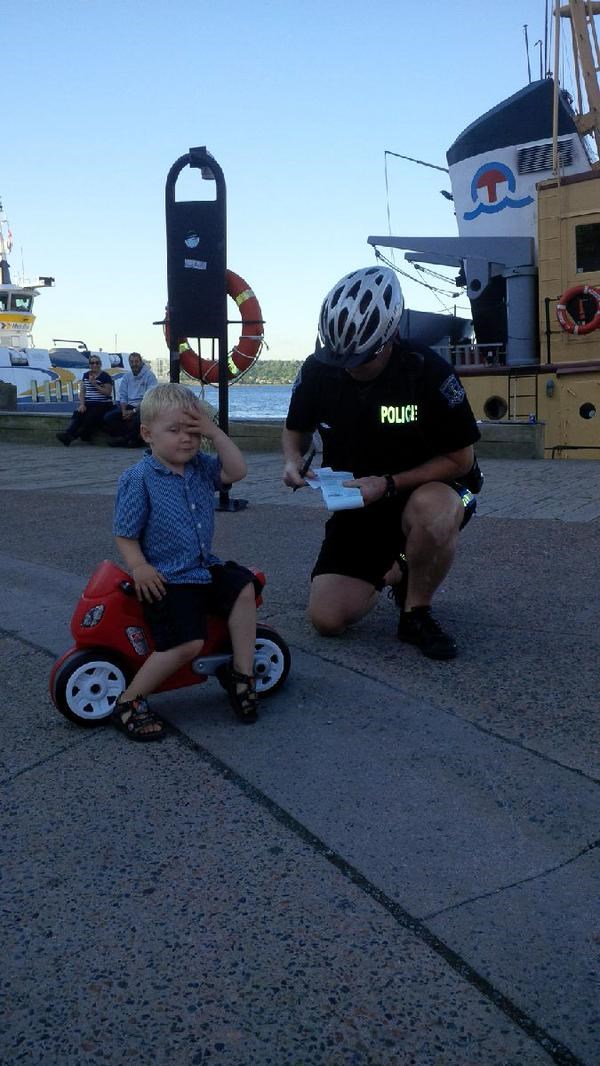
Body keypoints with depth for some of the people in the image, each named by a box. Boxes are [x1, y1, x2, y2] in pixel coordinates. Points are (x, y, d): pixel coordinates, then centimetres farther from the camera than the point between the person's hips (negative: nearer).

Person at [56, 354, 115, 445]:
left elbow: (108, 392, -11)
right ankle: (67, 434, -44)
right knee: (77, 414, -26)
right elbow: (82, 391, 13)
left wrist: (95, 384, -16)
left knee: (89, 419, -29)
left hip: (102, 405, -5)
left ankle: (69, 437, -37)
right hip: (89, 404, 5)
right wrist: (82, 404, -3)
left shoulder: (105, 376, -2)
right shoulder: (86, 375, 16)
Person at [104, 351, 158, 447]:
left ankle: (125, 438, -9)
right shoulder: (126, 377, 12)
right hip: (129, 406, 5)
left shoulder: (149, 376, -6)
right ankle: (130, 438, -7)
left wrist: (134, 411, -20)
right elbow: (123, 396, 10)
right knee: (108, 417, -16)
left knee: (137, 419, -39)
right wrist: (124, 411, -11)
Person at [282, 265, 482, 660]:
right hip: (356, 505, 4)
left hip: (424, 490, -3)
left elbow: (460, 459, -16)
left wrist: (388, 484, -27)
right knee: (327, 619, -10)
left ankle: (417, 612, -14)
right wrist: (293, 461, -14)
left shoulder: (428, 371, -22)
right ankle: (388, 570, 23)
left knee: (432, 511, -42)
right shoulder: (318, 370, -10)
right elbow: (296, 428, 10)